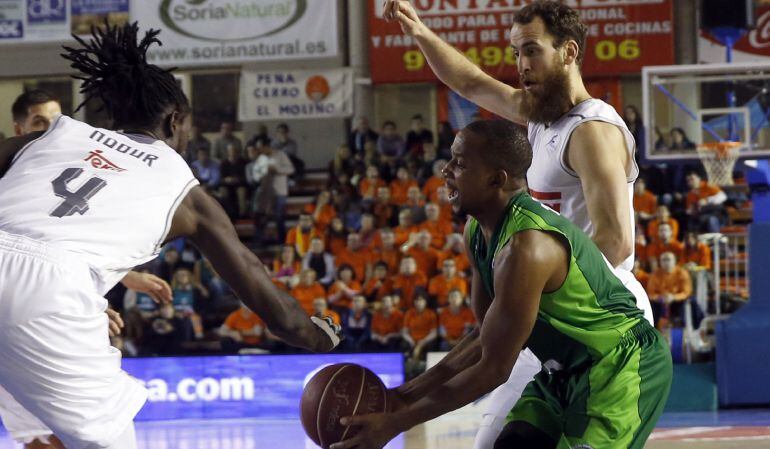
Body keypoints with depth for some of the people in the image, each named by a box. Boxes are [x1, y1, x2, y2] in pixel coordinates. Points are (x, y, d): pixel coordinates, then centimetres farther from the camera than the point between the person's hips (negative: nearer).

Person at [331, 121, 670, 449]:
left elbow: (494, 369, -25)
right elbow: (487, 336, 11)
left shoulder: (526, 248, -30)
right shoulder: (477, 233, 0)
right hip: (568, 369, 10)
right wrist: (409, 394, 3)